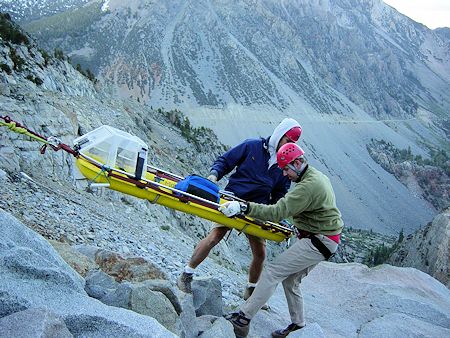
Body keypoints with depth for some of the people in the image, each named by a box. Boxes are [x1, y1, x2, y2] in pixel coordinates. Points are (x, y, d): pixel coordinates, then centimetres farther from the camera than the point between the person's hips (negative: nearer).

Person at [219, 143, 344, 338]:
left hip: (319, 242, -10)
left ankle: (243, 318, -10)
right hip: (321, 238, 10)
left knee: (273, 271, -12)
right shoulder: (317, 176, 11)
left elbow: (278, 212, -29)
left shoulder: (310, 185, -22)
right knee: (290, 279, 16)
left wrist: (244, 207, -34)